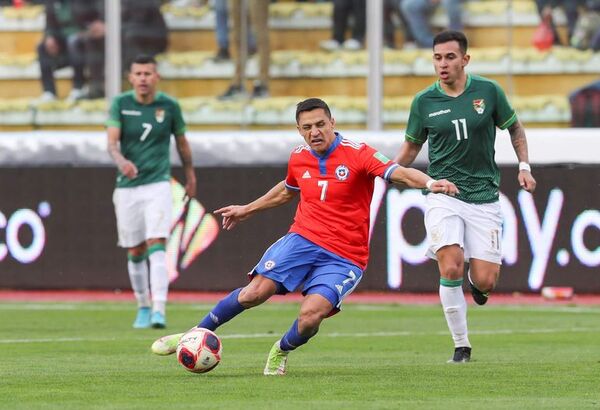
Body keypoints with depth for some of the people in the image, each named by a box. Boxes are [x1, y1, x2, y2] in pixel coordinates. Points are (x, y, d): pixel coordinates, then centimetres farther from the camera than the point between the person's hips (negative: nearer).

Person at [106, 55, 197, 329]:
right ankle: (143, 308, 25)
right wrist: (121, 161, -34)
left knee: (156, 247, -16)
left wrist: (190, 177, 23)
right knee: (135, 253, 8)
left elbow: (181, 142, 14)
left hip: (158, 185, -2)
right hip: (127, 187, 2)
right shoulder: (120, 104, -2)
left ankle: (159, 311, -24)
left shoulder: (169, 106, -1)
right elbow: (112, 143, -12)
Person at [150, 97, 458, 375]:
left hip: (344, 258, -3)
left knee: (309, 318, -23)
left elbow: (399, 174, -24)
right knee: (254, 293, -17)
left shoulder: (358, 154, -10)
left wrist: (429, 183, -44)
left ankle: (282, 350, 12)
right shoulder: (298, 159, 7)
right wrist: (247, 210, 39)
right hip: (303, 240, 3)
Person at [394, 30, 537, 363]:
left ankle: (475, 280, 34)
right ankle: (461, 345, -4)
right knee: (451, 269, -20)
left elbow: (514, 127, 15)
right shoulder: (423, 102, 0)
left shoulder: (488, 91, -1)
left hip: (483, 196, 0)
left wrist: (524, 166, 5)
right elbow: (411, 147, 13)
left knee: (485, 282, -6)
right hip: (443, 195, 0)